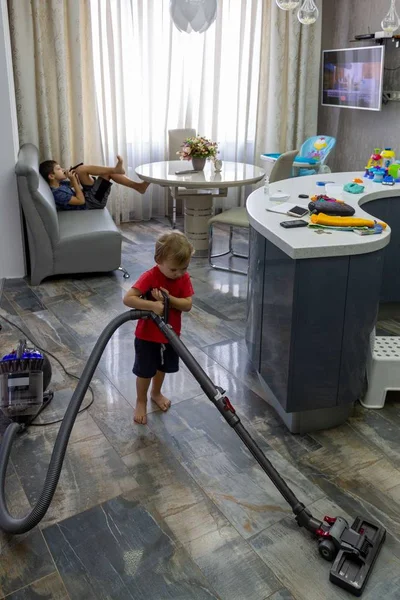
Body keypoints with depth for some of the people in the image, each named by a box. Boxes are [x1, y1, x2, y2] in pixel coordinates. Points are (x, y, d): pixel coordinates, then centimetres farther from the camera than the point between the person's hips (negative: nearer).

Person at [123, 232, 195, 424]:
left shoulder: (184, 278, -11)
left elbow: (188, 305, -16)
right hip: (147, 335, -5)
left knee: (162, 367, 25)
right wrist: (152, 305, -42)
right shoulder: (149, 277, -26)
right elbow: (127, 299, -34)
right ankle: (141, 402, 35)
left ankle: (156, 393, 50)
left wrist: (168, 298, -31)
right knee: (145, 371, 12)